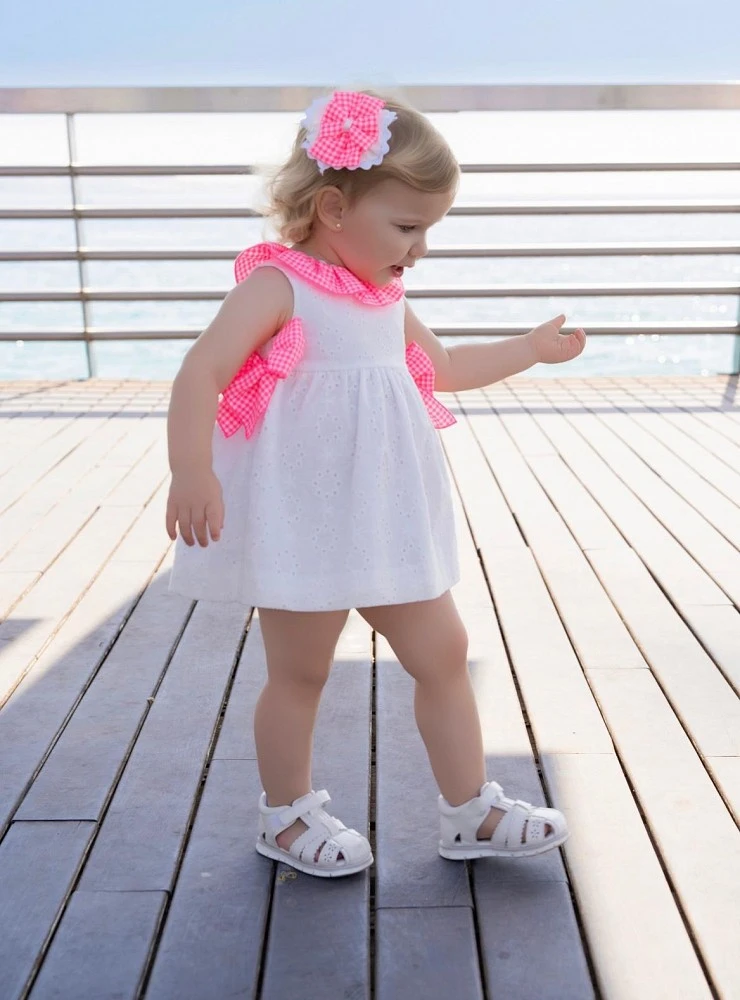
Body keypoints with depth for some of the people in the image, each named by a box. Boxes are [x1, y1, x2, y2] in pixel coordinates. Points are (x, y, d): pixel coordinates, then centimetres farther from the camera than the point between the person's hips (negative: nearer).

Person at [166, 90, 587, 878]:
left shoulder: (385, 299, 12)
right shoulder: (276, 285, -13)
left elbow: (444, 368, 27)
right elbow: (201, 375, -23)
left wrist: (533, 348, 28)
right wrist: (191, 471, -36)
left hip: (387, 530, 8)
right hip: (302, 531, -7)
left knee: (443, 652, 11)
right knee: (299, 673, 8)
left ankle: (469, 811, 26)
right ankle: (285, 816, 31)